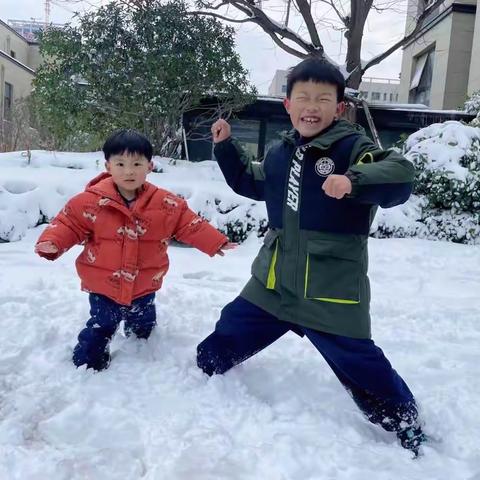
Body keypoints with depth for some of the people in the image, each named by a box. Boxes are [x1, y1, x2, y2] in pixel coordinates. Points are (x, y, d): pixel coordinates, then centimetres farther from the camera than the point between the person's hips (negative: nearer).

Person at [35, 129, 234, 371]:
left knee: (144, 327, 25)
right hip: (103, 285, -3)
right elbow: (69, 223, -8)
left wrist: (216, 242, -10)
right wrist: (51, 243, -25)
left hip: (144, 286, 3)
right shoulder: (92, 201, -16)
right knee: (100, 329, 8)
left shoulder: (166, 204, -11)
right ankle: (87, 367, 31)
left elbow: (190, 224, -5)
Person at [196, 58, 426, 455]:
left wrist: (354, 182, -46)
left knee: (362, 371, 2)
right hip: (273, 284, 6)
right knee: (225, 340, 18)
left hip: (330, 292, -6)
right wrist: (226, 147, 16)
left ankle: (409, 433, 27)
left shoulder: (353, 148, -11)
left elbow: (401, 177, -28)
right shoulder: (281, 153, 10)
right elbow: (250, 183, 27)